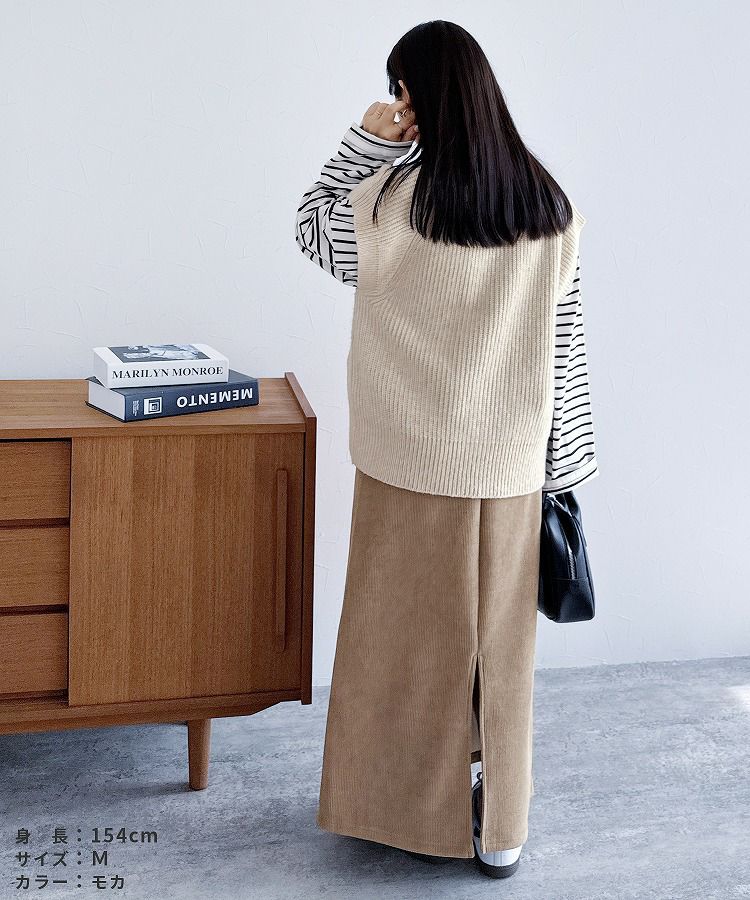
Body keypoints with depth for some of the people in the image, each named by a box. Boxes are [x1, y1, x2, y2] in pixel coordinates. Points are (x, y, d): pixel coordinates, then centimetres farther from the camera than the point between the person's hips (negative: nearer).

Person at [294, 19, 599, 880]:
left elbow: (311, 229, 6)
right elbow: (565, 348, 0)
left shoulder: (394, 201, -15)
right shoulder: (550, 208, -5)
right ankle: (499, 830, 22)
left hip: (409, 462, -2)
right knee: (498, 642, 13)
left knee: (403, 635, 13)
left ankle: (401, 808, 28)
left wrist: (364, 141, -1)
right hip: (506, 468, 2)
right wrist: (562, 465, 8)